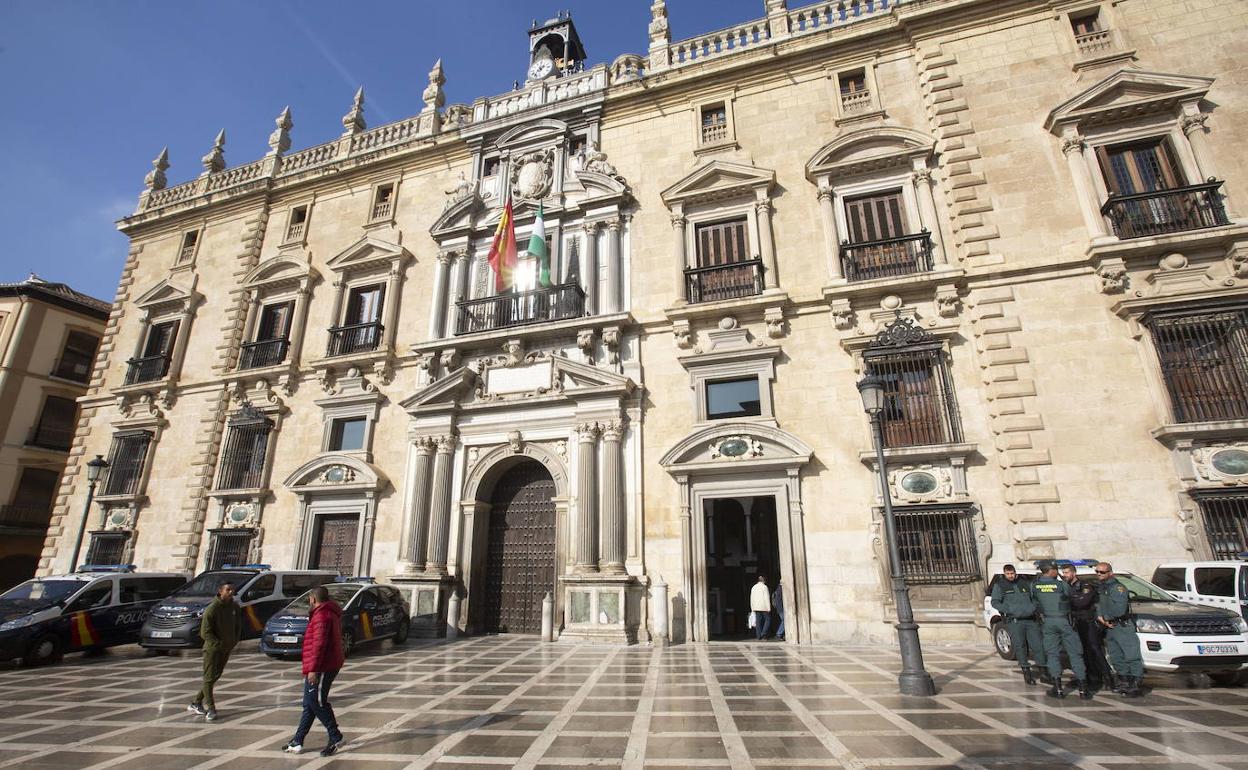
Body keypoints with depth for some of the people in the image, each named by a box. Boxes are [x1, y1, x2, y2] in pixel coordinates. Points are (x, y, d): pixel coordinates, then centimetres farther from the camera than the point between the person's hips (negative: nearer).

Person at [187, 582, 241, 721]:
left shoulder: (235, 607, 1)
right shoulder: (212, 608, -18)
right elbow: (205, 632, -17)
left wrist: (234, 641, 1)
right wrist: (219, 644, -20)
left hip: (227, 649, 6)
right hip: (212, 648, -6)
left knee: (215, 677, 13)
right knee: (209, 678, -3)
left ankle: (196, 703, 28)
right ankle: (210, 709, 2)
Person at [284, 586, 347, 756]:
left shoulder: (321, 616, -17)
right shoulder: (331, 614, 16)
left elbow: (319, 644, -24)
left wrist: (313, 669, -24)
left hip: (321, 668, -10)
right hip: (330, 665, 10)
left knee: (316, 702, -4)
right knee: (310, 703, 15)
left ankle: (335, 737, 2)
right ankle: (297, 742, 24)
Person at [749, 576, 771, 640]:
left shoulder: (753, 587, 13)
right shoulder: (764, 587, -5)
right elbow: (767, 598, -10)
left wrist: (752, 608, 18)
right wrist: (769, 608, -8)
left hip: (756, 607, 5)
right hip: (764, 607, -5)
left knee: (758, 621, 6)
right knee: (768, 619, 3)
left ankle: (758, 635, 2)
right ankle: (763, 632, -10)